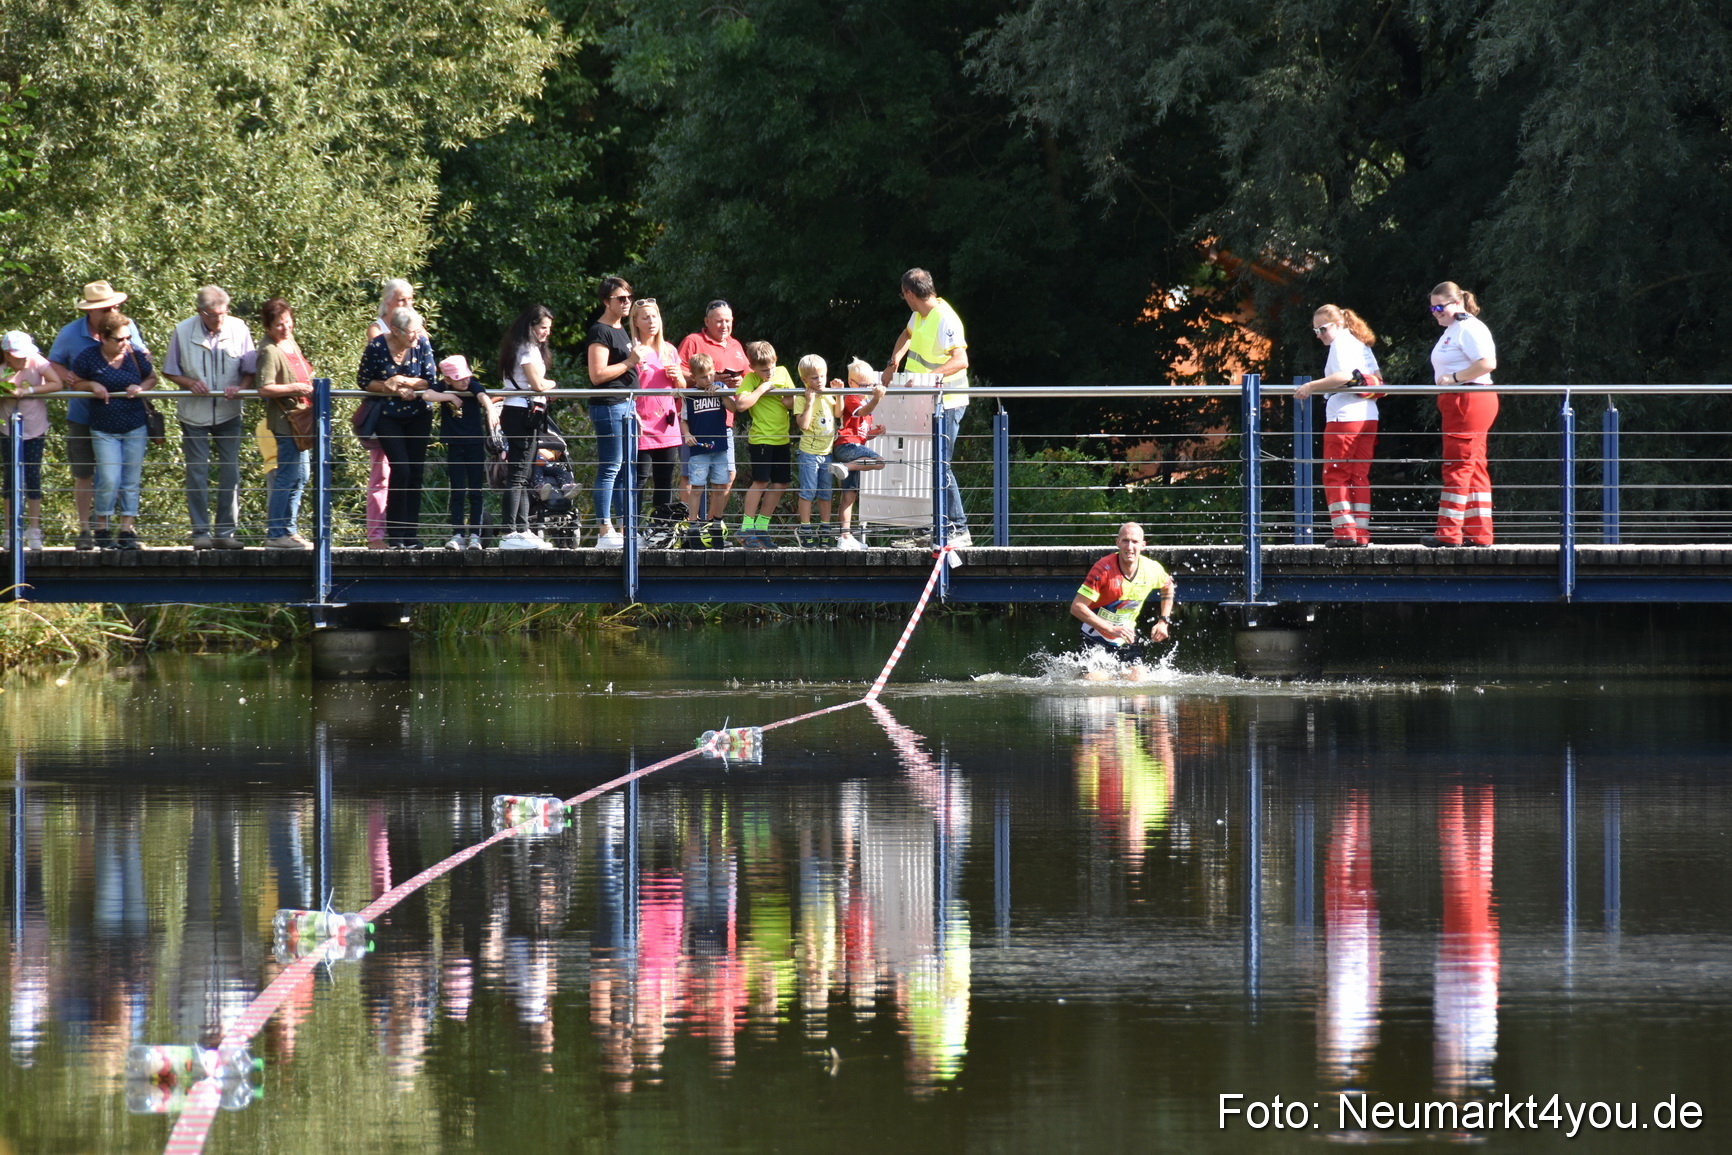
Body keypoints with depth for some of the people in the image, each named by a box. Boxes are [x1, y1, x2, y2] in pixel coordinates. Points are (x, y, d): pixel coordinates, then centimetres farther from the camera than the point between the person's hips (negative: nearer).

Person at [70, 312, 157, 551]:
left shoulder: (136, 357, -1)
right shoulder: (89, 358, -7)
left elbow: (152, 378, 14)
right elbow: (74, 381, 5)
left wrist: (141, 388, -8)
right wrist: (92, 386, -14)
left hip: (135, 428, 3)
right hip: (104, 430, -3)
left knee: (131, 481, 4)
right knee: (109, 481, -9)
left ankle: (127, 531, 10)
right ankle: (100, 529, 9)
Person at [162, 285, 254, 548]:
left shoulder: (238, 329, -4)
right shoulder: (183, 332, -5)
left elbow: (251, 370, 2)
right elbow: (170, 371, 3)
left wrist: (240, 387, -18)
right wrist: (190, 383, -16)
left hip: (228, 414, 1)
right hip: (194, 415, -1)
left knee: (230, 472, 0)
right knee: (197, 472, 0)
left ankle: (225, 532, 7)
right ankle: (201, 532, 6)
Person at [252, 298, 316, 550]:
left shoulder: (292, 344, 13)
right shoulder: (269, 351, -15)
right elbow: (265, 389, -23)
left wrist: (311, 388, 12)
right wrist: (296, 388, -23)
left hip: (299, 415, 10)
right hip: (284, 418, -10)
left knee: (300, 477, 14)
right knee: (288, 476, -9)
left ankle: (288, 529, 22)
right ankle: (276, 534, -6)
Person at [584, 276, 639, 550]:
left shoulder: (620, 330, 18)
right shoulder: (600, 332, -11)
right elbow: (597, 375, -19)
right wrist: (629, 362, -17)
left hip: (625, 404, 10)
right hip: (608, 406, -10)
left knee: (626, 470, 11)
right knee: (610, 468, -10)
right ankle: (604, 532, -10)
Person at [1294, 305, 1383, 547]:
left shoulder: (1340, 344, -6)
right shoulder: (1361, 345, 19)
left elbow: (1344, 375, -22)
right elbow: (1378, 379, 16)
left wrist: (1311, 386, -22)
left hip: (1344, 418, -8)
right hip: (1368, 418, 8)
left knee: (1335, 476, -3)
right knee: (1360, 477, 8)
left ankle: (1345, 530, -9)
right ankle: (1362, 533, 4)